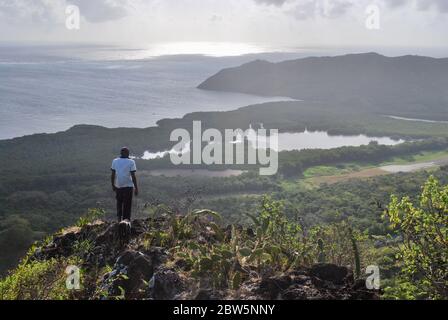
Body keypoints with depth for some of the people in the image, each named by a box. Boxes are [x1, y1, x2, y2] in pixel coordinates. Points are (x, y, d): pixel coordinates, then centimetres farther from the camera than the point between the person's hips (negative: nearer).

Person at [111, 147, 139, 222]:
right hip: (128, 186, -3)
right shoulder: (131, 162, -7)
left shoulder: (115, 161, 2)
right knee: (127, 205, 4)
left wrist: (113, 185, 14)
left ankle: (119, 218, 17)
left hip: (118, 186, 3)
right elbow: (133, 176, -11)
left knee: (119, 202, 22)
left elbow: (113, 175, 2)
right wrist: (136, 188, -5)